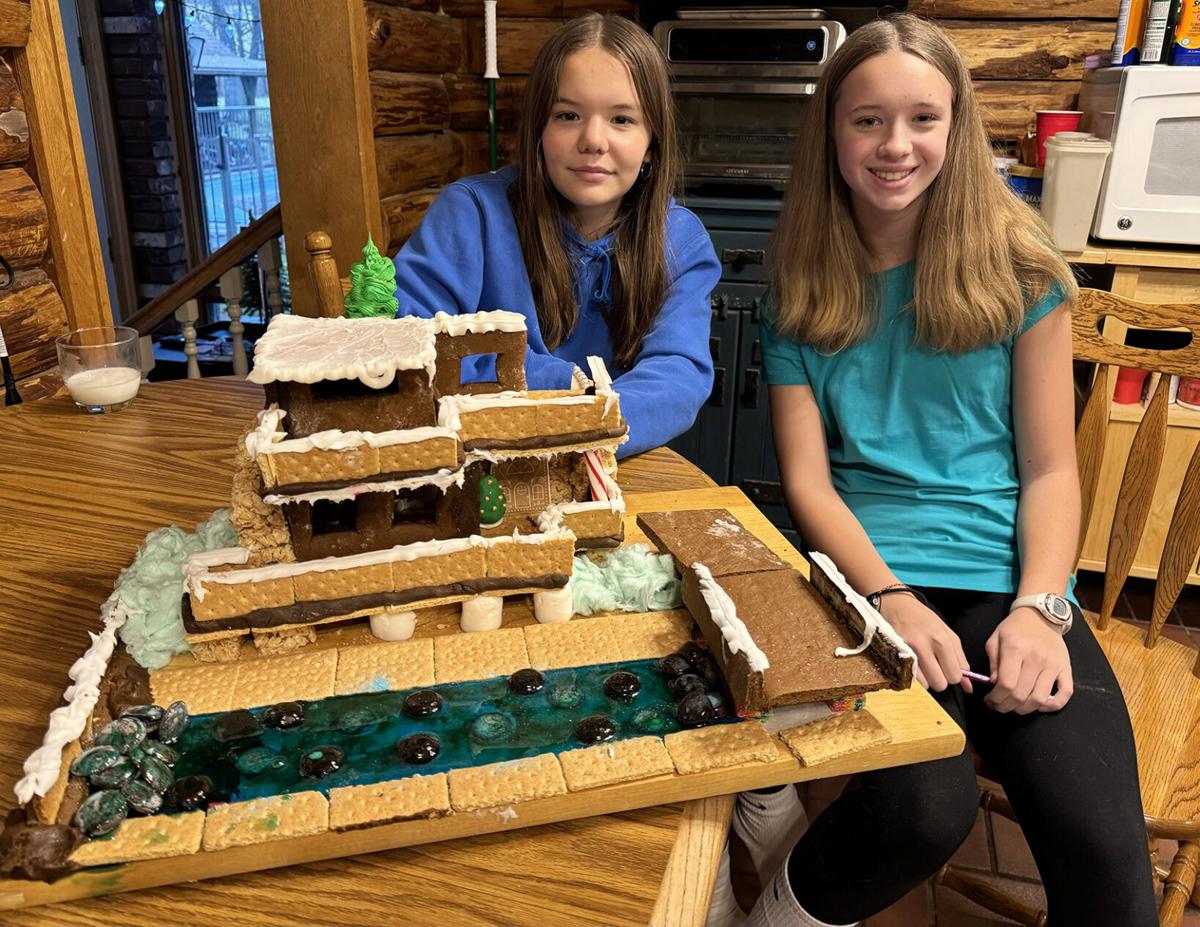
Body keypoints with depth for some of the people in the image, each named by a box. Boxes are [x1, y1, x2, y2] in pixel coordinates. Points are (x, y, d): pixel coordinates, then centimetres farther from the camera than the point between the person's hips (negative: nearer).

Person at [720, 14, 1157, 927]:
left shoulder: (1019, 269, 7)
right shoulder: (806, 286, 8)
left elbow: (1051, 469, 6)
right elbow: (807, 479, 2)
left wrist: (1038, 609, -11)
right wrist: (894, 600, -13)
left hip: (1010, 576, 1)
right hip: (867, 570, 0)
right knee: (926, 808, -27)